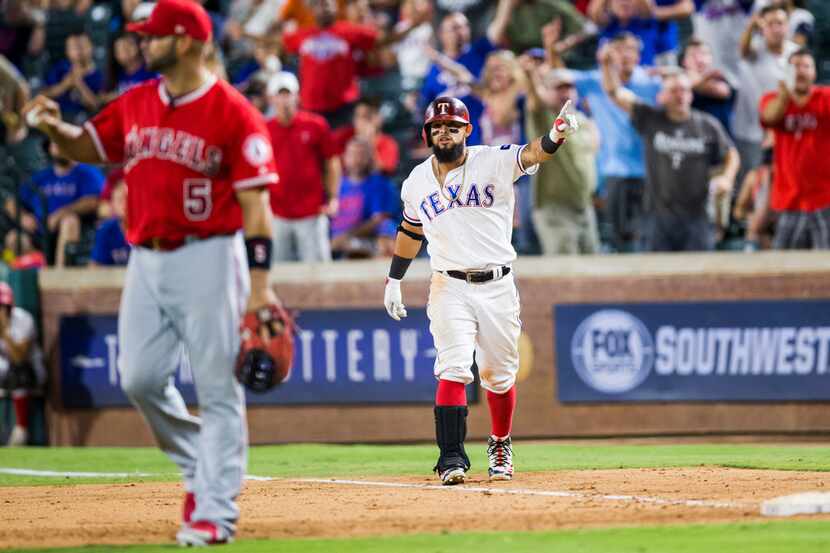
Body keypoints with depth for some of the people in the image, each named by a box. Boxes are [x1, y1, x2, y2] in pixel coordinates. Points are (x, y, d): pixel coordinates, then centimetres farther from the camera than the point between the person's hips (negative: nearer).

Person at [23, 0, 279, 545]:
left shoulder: (233, 113, -9)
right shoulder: (135, 105, 11)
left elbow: (256, 204, -11)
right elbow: (89, 146, 21)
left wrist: (260, 285, -17)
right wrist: (54, 126, -3)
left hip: (208, 259, -7)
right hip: (147, 261, 7)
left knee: (217, 387, -5)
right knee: (140, 379, 3)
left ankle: (215, 512, -2)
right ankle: (200, 470, 24)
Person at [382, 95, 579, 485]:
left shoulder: (494, 162, -5)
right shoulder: (417, 182, 6)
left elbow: (531, 154, -24)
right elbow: (410, 232, 22)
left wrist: (554, 137, -45)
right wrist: (394, 281, 23)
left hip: (497, 287, -1)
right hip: (449, 288, 1)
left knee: (499, 376, 10)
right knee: (454, 369, -15)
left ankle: (500, 446, 33)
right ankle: (451, 458, -17)